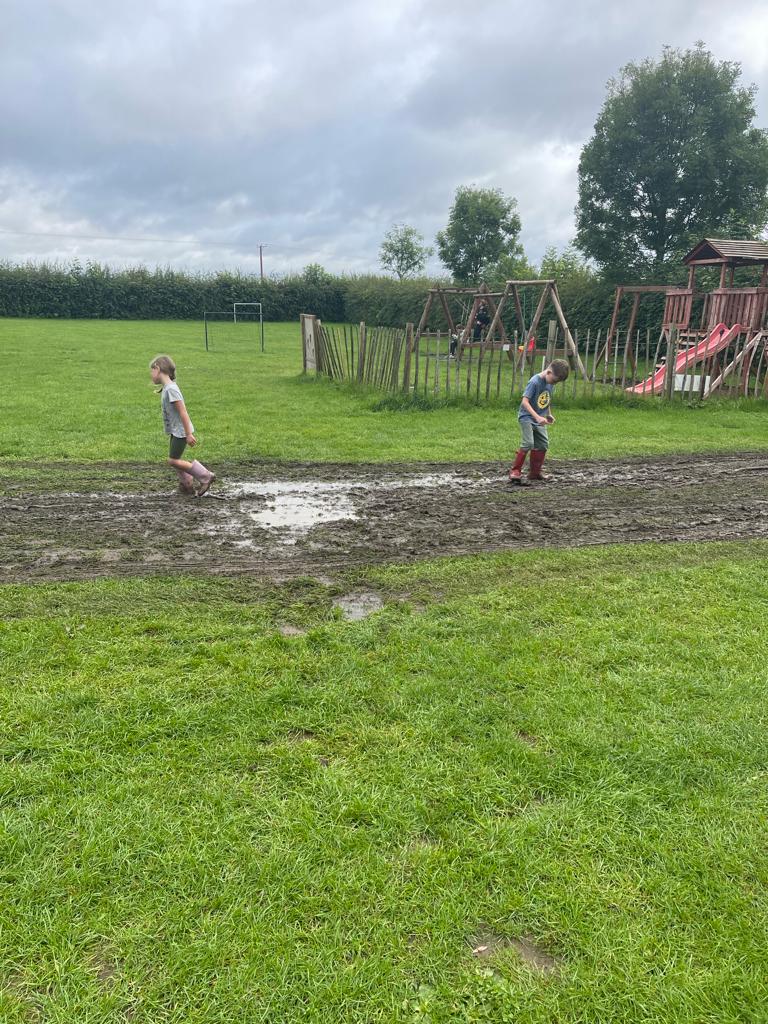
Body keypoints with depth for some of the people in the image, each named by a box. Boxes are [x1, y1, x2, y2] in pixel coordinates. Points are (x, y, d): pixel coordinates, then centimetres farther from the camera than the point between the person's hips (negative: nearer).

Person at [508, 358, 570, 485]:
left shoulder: (550, 383, 2)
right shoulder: (534, 382, -22)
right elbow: (525, 401, -27)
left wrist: (549, 414, 10)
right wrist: (537, 417, -33)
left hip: (539, 420, 8)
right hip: (526, 417, -8)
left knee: (543, 444, 8)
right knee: (528, 443, -20)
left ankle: (535, 472, 20)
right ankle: (515, 471, -12)